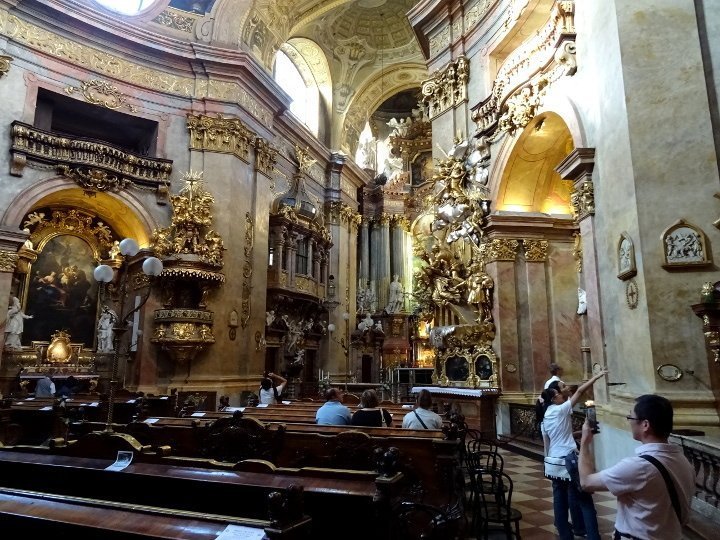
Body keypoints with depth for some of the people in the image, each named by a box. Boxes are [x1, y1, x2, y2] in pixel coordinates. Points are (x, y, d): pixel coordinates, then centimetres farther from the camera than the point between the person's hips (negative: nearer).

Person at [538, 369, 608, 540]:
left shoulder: (545, 414, 8)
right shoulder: (562, 409, -13)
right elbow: (580, 391, -15)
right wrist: (598, 376, -9)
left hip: (553, 462, 7)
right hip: (567, 461, -7)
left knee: (560, 499, 12)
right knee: (585, 501, 1)